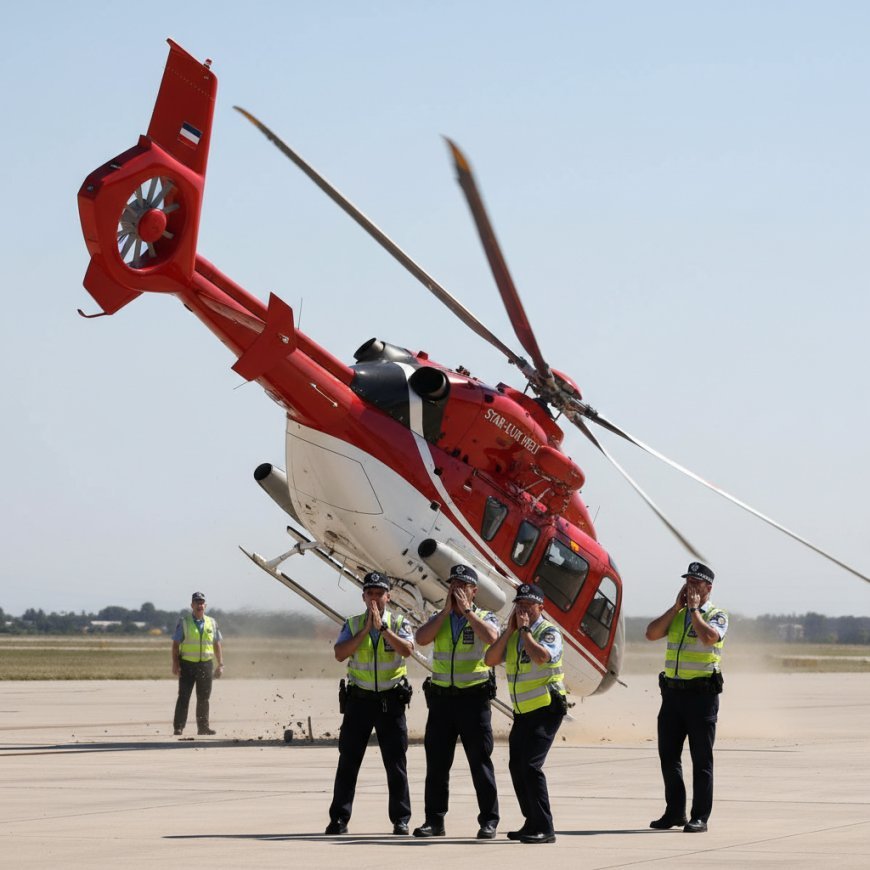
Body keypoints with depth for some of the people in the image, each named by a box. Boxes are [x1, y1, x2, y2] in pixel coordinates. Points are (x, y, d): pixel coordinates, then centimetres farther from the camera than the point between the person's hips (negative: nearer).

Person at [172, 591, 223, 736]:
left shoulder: (212, 623, 11)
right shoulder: (183, 622, 1)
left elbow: (217, 645, 14)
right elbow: (176, 644, -1)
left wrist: (220, 665, 8)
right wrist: (175, 664, -10)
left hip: (206, 664, 3)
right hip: (187, 664, -3)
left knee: (204, 698, 8)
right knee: (184, 697, -5)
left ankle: (203, 726, 15)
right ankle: (178, 727, -4)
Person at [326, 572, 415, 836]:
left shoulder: (398, 624, 4)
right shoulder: (352, 625, 6)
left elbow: (407, 650, -15)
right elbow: (340, 654, -11)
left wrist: (382, 628, -19)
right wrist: (366, 629, -15)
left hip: (391, 701, -1)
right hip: (359, 700, 1)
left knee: (396, 763, 1)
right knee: (348, 762, 1)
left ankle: (401, 819, 8)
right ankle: (338, 819, 5)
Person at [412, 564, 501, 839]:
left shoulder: (485, 618, 3)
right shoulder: (439, 620, 13)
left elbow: (491, 637, -20)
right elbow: (421, 638, -6)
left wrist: (467, 610, -12)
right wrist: (447, 610, -6)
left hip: (474, 698, -4)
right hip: (442, 699, 4)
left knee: (480, 761, -3)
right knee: (437, 762, 5)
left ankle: (489, 821, 2)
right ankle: (434, 820, 11)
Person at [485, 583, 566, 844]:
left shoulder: (549, 631, -10)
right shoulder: (512, 634, 11)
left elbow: (541, 657, -29)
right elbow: (490, 659, -1)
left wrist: (525, 629, -17)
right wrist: (511, 629, -6)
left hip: (546, 708, -8)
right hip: (523, 711, 8)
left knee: (531, 765, -17)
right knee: (517, 766, 10)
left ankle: (545, 828, -15)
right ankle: (532, 823, 22)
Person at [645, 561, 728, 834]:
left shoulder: (717, 616, 0)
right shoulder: (676, 615, 16)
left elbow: (709, 637, -21)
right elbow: (651, 634, 2)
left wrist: (694, 609, -8)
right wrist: (677, 606, 0)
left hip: (701, 694, -6)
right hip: (672, 691, 6)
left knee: (701, 759, -3)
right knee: (668, 757, 8)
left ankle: (700, 817, 0)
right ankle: (675, 813, 17)